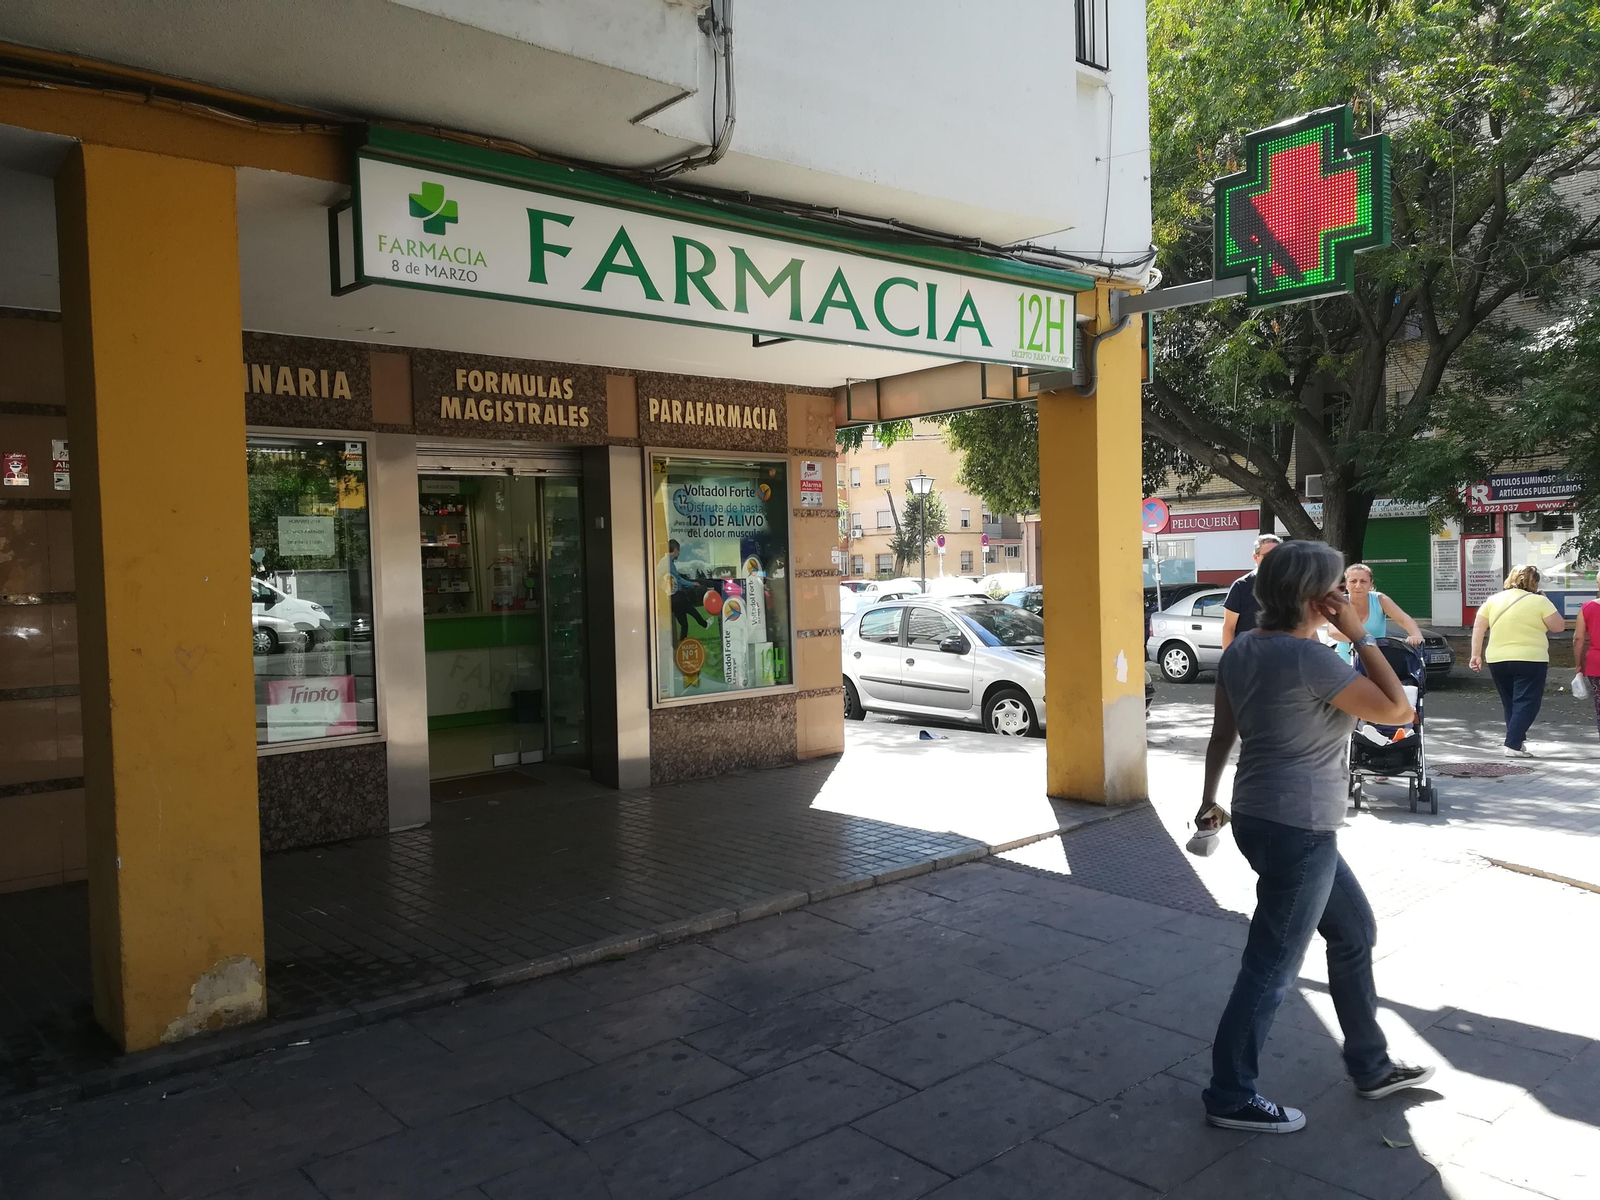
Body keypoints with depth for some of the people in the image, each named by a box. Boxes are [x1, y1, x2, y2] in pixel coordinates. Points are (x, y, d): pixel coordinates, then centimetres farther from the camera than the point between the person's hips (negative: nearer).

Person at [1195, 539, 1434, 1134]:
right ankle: (1230, 1096, 16)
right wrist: (1359, 635, -13)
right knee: (1272, 966, 3)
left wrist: (1209, 799, 23)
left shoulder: (1243, 648, 4)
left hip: (1262, 818, 10)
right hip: (1297, 831, -9)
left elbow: (1222, 733, 12)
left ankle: (1371, 1066, 37)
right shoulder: (1308, 658, -21)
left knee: (1356, 930, 23)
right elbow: (1398, 711, -15)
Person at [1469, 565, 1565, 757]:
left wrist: (1476, 654, 5)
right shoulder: (1539, 601, -6)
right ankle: (1513, 745, -10)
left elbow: (1478, 627, 3)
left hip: (1497, 661, 5)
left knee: (1510, 704, 17)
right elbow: (1559, 626, -4)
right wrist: (1541, 624, 14)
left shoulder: (1493, 600, 6)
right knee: (1526, 703, -2)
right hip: (1530, 660, -4)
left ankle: (1518, 741, 23)